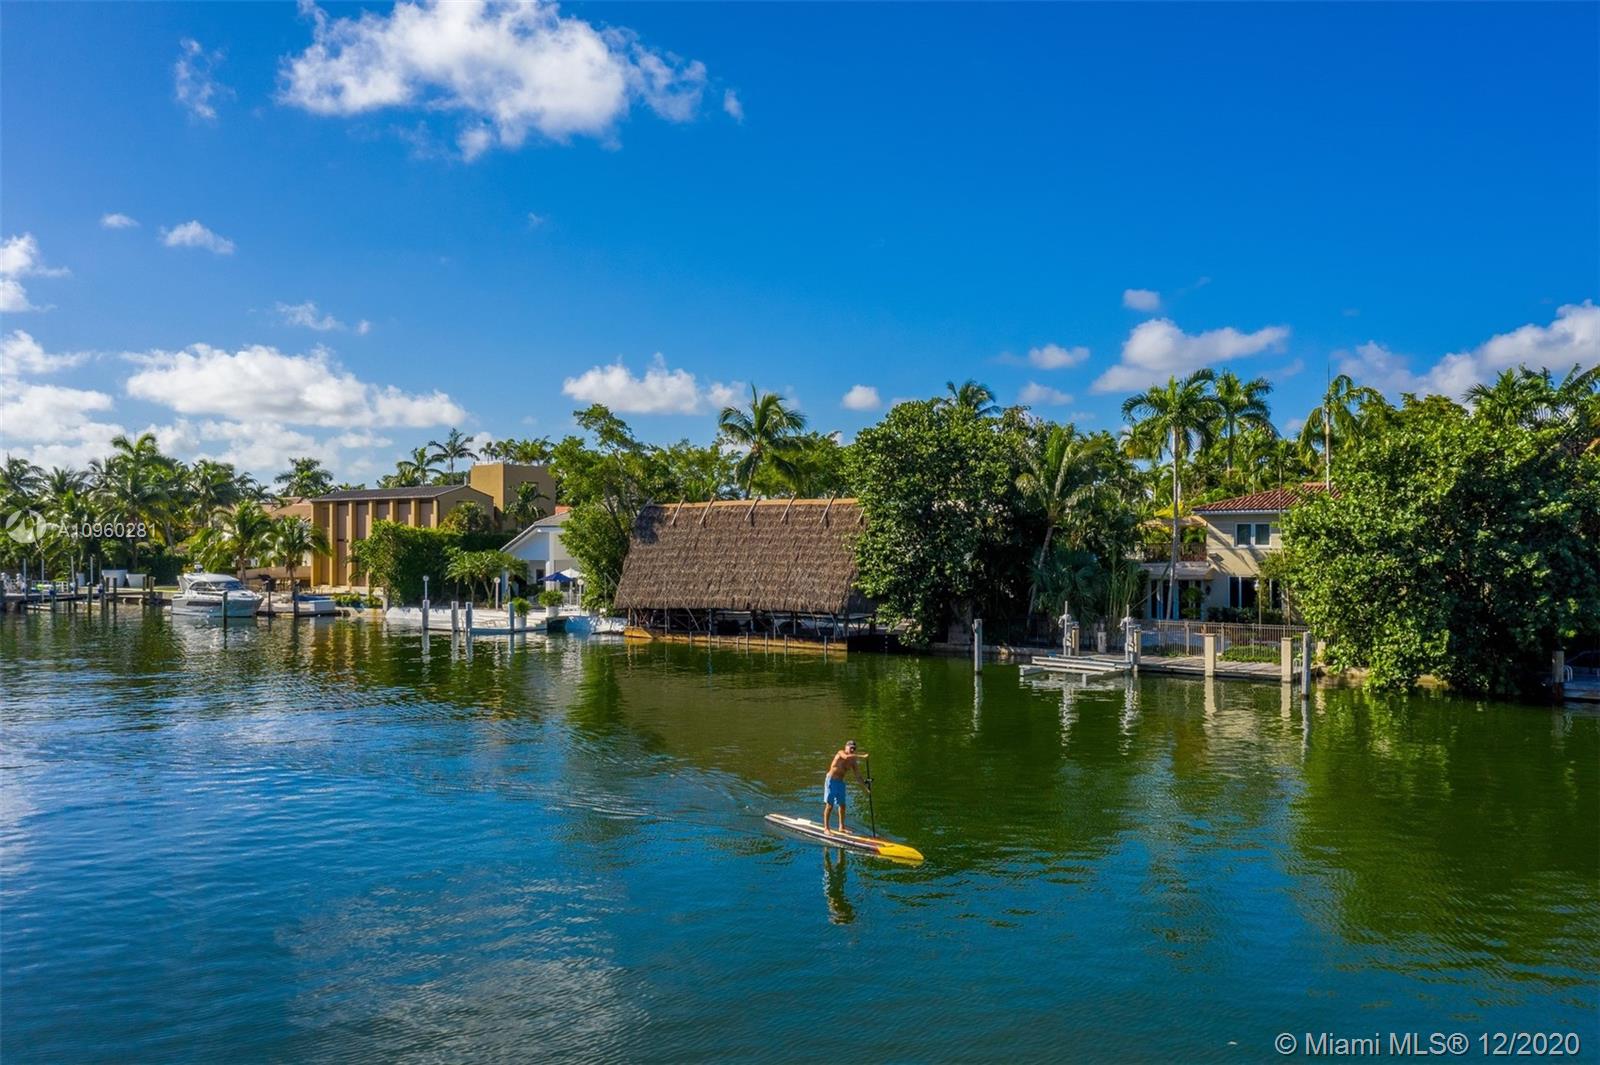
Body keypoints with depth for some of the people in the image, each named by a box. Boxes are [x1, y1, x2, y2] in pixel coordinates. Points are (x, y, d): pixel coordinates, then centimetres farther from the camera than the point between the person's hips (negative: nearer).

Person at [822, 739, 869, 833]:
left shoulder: (853, 762, 5)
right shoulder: (840, 753, -11)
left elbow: (858, 777, 6)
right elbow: (846, 757, -35)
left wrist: (865, 785, -8)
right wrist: (862, 756, -36)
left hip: (840, 782, 6)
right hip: (831, 780, -6)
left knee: (842, 805, 8)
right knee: (829, 804, -5)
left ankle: (841, 827, 20)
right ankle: (826, 828, -1)